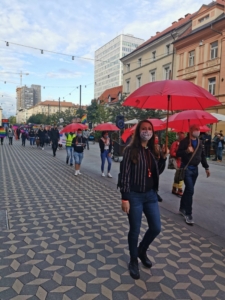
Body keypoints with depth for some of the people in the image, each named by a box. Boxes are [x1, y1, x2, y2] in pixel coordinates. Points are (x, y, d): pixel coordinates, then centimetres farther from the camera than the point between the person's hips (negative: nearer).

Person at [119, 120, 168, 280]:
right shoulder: (131, 150, -12)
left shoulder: (154, 150, 5)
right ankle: (133, 261, 33)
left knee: (156, 228, 12)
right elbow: (125, 175, -15)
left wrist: (164, 157, -3)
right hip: (134, 196, -5)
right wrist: (125, 198, -18)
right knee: (135, 230, 8)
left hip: (151, 195, 6)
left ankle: (142, 250, 41)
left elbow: (158, 172, 13)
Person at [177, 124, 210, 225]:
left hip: (195, 168, 7)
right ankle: (188, 214, 0)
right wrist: (186, 151, -30)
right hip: (186, 168, -7)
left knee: (188, 190, 13)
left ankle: (182, 208, 28)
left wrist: (206, 168, 14)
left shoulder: (199, 142, 10)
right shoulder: (184, 141, -10)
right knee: (190, 190, -10)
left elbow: (202, 156, 16)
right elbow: (178, 154, -13)